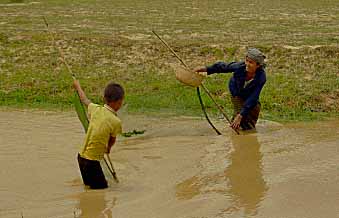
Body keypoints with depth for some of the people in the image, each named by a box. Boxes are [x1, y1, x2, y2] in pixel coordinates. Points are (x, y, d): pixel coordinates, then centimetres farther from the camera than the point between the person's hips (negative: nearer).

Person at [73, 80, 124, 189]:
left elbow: (84, 99, 20)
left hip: (82, 155, 7)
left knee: (90, 185, 22)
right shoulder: (116, 122, -16)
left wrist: (78, 86, 41)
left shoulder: (96, 109, -2)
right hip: (92, 160, -7)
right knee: (102, 188, -1)